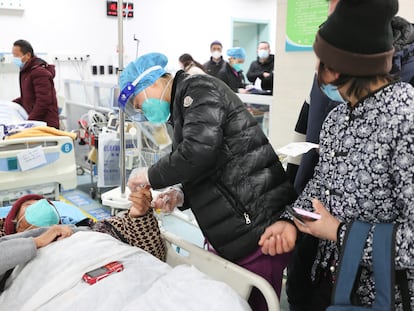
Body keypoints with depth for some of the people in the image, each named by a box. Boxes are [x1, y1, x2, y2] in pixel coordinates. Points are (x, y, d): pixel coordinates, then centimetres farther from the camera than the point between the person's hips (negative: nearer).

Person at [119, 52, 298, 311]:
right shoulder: (184, 105, 22)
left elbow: (199, 149, -24)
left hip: (258, 228, -9)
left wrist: (151, 176, -9)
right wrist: (182, 194, 6)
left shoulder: (197, 89, -7)